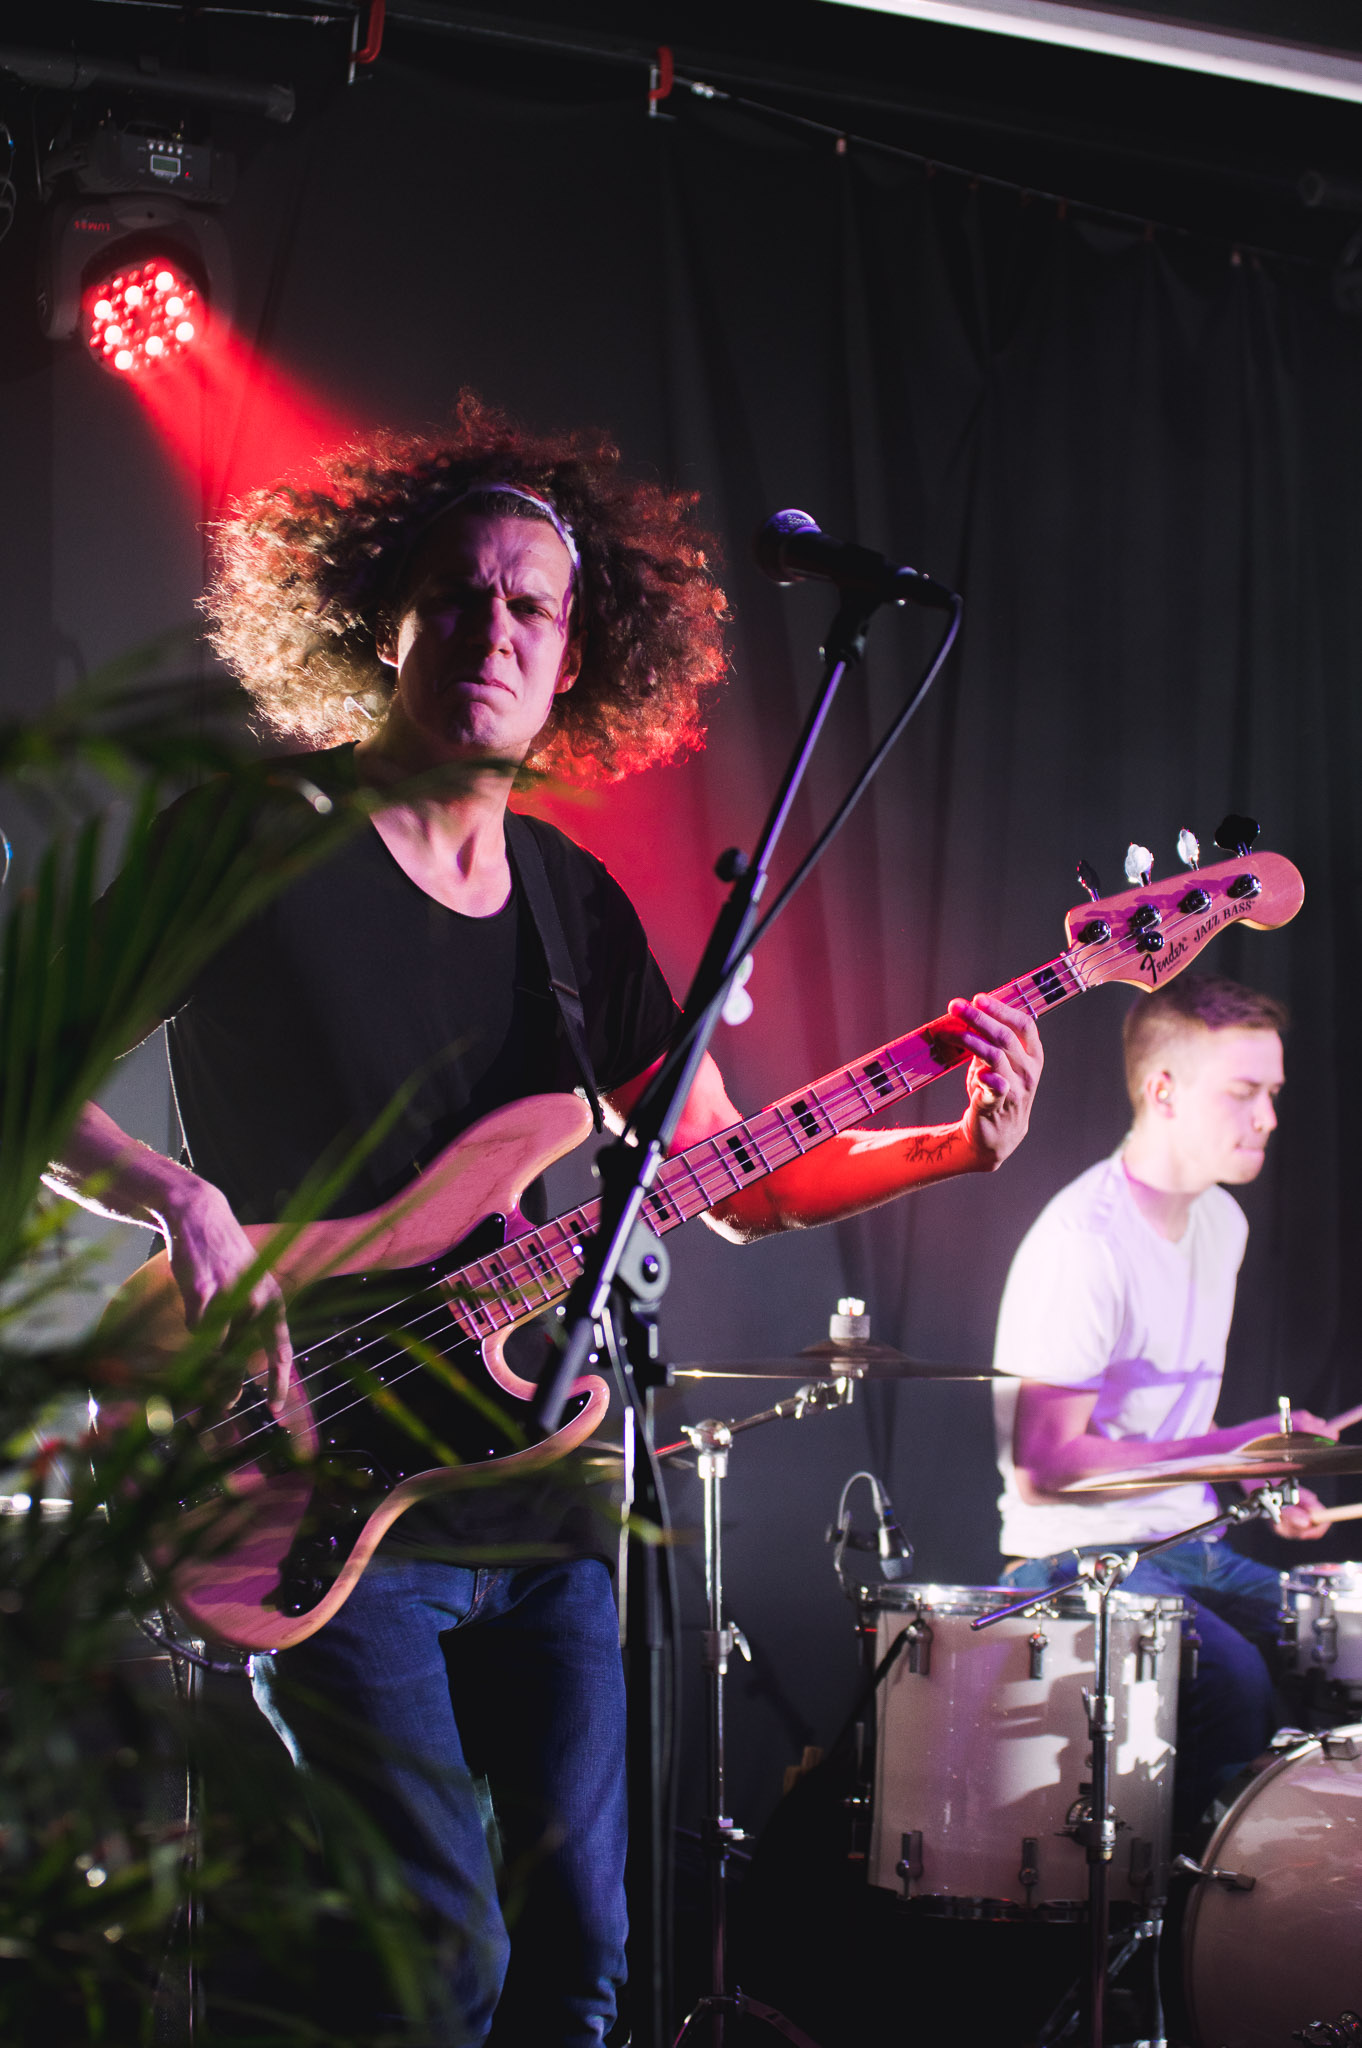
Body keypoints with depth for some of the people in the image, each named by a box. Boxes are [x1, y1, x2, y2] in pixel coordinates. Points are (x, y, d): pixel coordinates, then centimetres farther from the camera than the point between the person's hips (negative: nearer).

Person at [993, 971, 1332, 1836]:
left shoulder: (1221, 1222, 10)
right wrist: (1240, 1445, -24)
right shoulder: (1084, 1243, -19)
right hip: (1081, 1558, -9)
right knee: (1239, 1690, -30)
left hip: (1194, 1543, 9)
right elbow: (1043, 1464, -23)